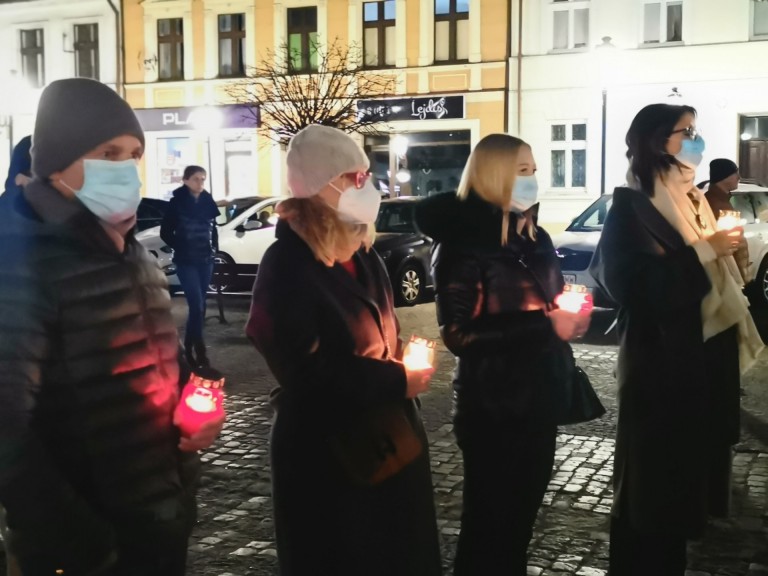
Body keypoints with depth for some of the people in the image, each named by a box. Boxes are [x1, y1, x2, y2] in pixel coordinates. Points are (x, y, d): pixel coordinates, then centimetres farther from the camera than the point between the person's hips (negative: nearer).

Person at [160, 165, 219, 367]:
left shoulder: (207, 201, 5)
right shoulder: (177, 203, -8)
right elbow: (165, 233, -3)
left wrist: (214, 248, 6)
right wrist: (181, 248, -6)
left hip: (206, 260, 5)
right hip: (186, 262, -5)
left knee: (199, 305, 10)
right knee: (196, 305, -12)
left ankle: (189, 346, 22)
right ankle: (199, 351, -8)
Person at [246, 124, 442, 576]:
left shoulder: (363, 256, 9)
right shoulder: (288, 267, -17)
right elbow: (307, 370, -23)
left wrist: (406, 357, 1)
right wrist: (397, 382, -18)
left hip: (389, 439, 8)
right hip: (325, 456, -8)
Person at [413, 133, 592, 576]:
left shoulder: (535, 237, 9)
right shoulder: (464, 243, -14)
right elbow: (459, 334, -22)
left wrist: (573, 315, -2)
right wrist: (546, 326, -22)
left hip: (540, 398, 7)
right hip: (493, 405, -7)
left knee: (523, 513, 18)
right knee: (490, 517, 6)